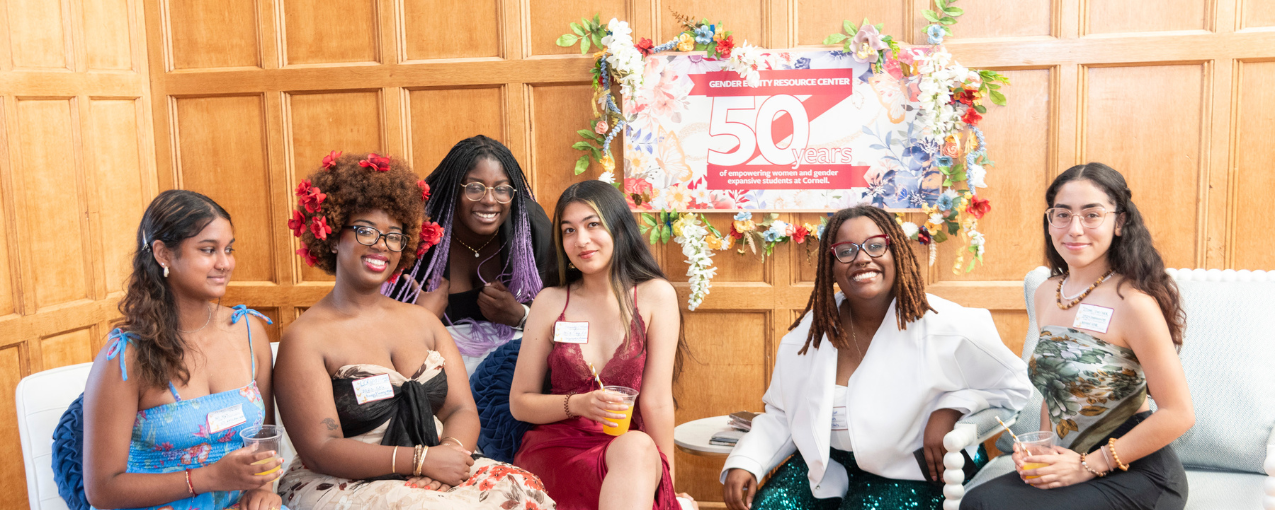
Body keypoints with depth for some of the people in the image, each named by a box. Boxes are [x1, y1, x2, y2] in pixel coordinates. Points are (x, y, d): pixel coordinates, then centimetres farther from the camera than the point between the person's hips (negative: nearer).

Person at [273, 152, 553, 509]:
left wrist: (451, 449, -15)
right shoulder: (305, 338, -4)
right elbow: (321, 451, -11)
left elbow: (462, 410, 8)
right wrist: (422, 459, -19)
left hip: (435, 476, 6)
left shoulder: (423, 321, 14)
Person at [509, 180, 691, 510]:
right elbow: (519, 402, 9)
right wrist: (577, 405, -8)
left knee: (637, 447, -37)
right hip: (555, 443, 0)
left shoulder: (655, 295, 2)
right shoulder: (550, 302, 7)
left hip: (629, 448, 1)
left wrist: (664, 481, -6)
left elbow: (656, 401, -3)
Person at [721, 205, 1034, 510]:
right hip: (825, 464, 4)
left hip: (910, 472, -3)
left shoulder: (944, 328, -13)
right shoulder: (810, 332, -1)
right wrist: (745, 462, -13)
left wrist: (952, 409, -19)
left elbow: (1013, 386, -3)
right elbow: (780, 415, 4)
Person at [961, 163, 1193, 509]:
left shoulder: (1132, 302, -16)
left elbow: (1178, 414, -14)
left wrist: (1088, 466, -12)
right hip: (1072, 463, 6)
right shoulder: (1046, 294, 7)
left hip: (1138, 473, -6)